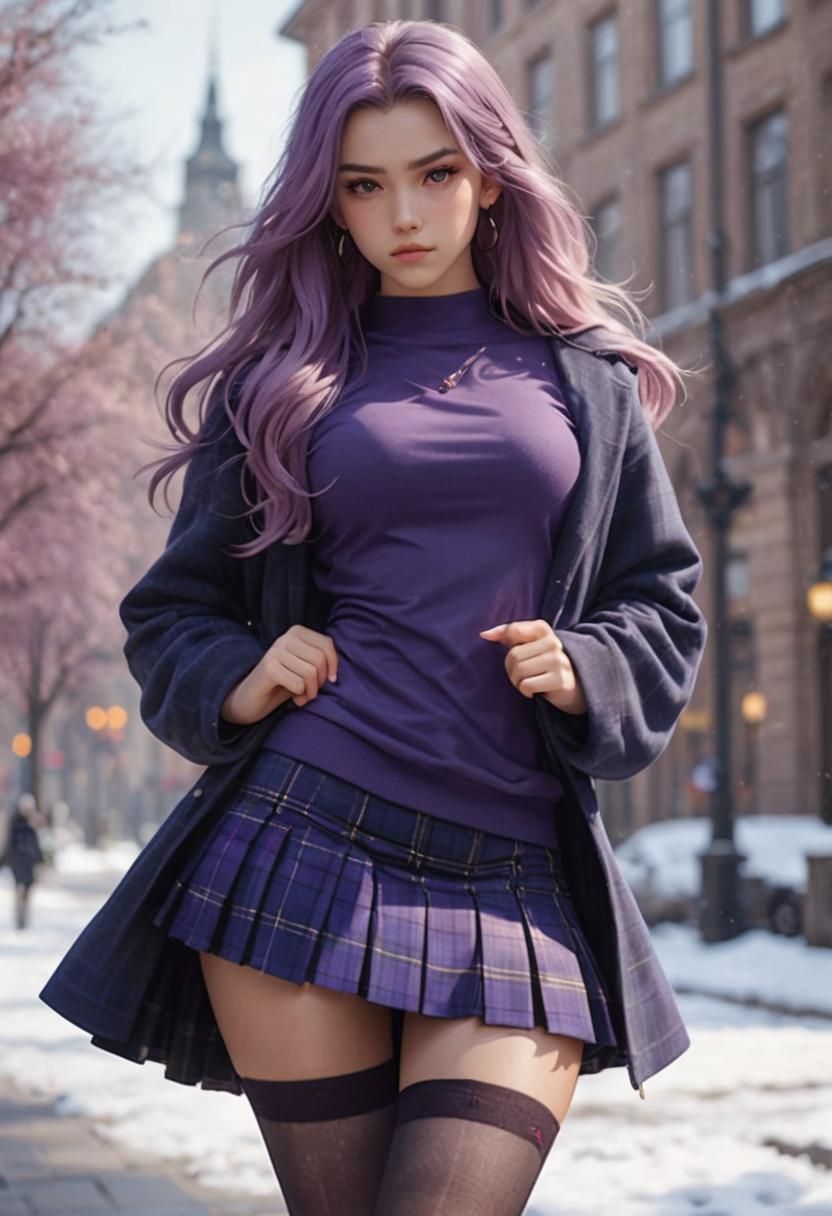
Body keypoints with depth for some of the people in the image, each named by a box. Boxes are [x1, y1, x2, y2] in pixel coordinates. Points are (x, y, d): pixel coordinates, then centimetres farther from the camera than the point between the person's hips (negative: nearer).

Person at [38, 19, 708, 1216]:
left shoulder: (588, 378, 14)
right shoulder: (282, 381, 12)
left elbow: (662, 604, 16)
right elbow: (172, 610, 17)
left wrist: (584, 672, -4)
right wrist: (231, 684, -4)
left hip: (519, 881, 0)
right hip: (302, 847, 0)